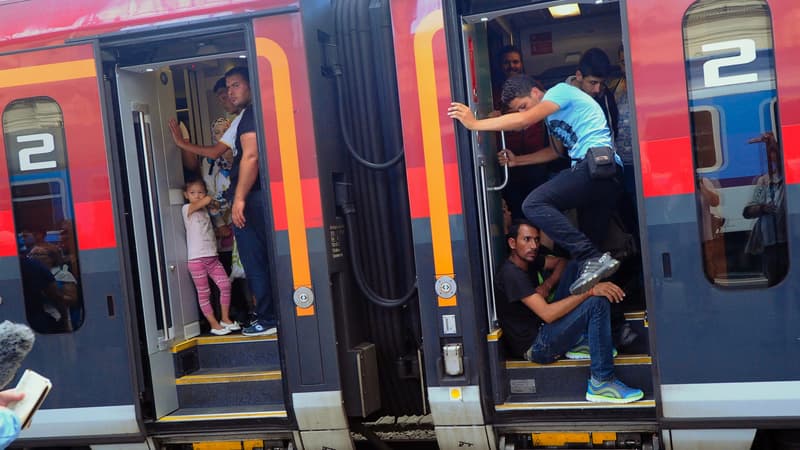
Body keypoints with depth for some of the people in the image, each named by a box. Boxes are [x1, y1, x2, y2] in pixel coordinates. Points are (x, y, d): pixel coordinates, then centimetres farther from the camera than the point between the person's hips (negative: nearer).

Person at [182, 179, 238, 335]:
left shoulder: (205, 211, 17)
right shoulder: (187, 209, -4)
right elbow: (208, 199, -16)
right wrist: (210, 200, 2)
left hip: (212, 256, 6)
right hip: (197, 259, -6)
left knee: (225, 285, 0)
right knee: (204, 293, -1)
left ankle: (225, 319, 13)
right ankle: (214, 324, 6)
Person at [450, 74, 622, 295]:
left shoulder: (560, 91, 0)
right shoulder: (552, 116, 28)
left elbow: (523, 120, -13)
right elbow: (557, 150, 37)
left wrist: (474, 124, -8)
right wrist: (517, 160, 30)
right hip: (608, 177, 11)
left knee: (534, 204, -21)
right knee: (593, 240, 8)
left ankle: (593, 259, -27)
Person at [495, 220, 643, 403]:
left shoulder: (528, 262, 8)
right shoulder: (511, 274, -22)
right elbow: (548, 314, -30)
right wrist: (590, 291, -32)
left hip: (543, 328, 10)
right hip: (535, 347, -10)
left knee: (574, 268, 6)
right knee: (597, 302, -26)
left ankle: (579, 343, 0)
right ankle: (602, 382, -22)